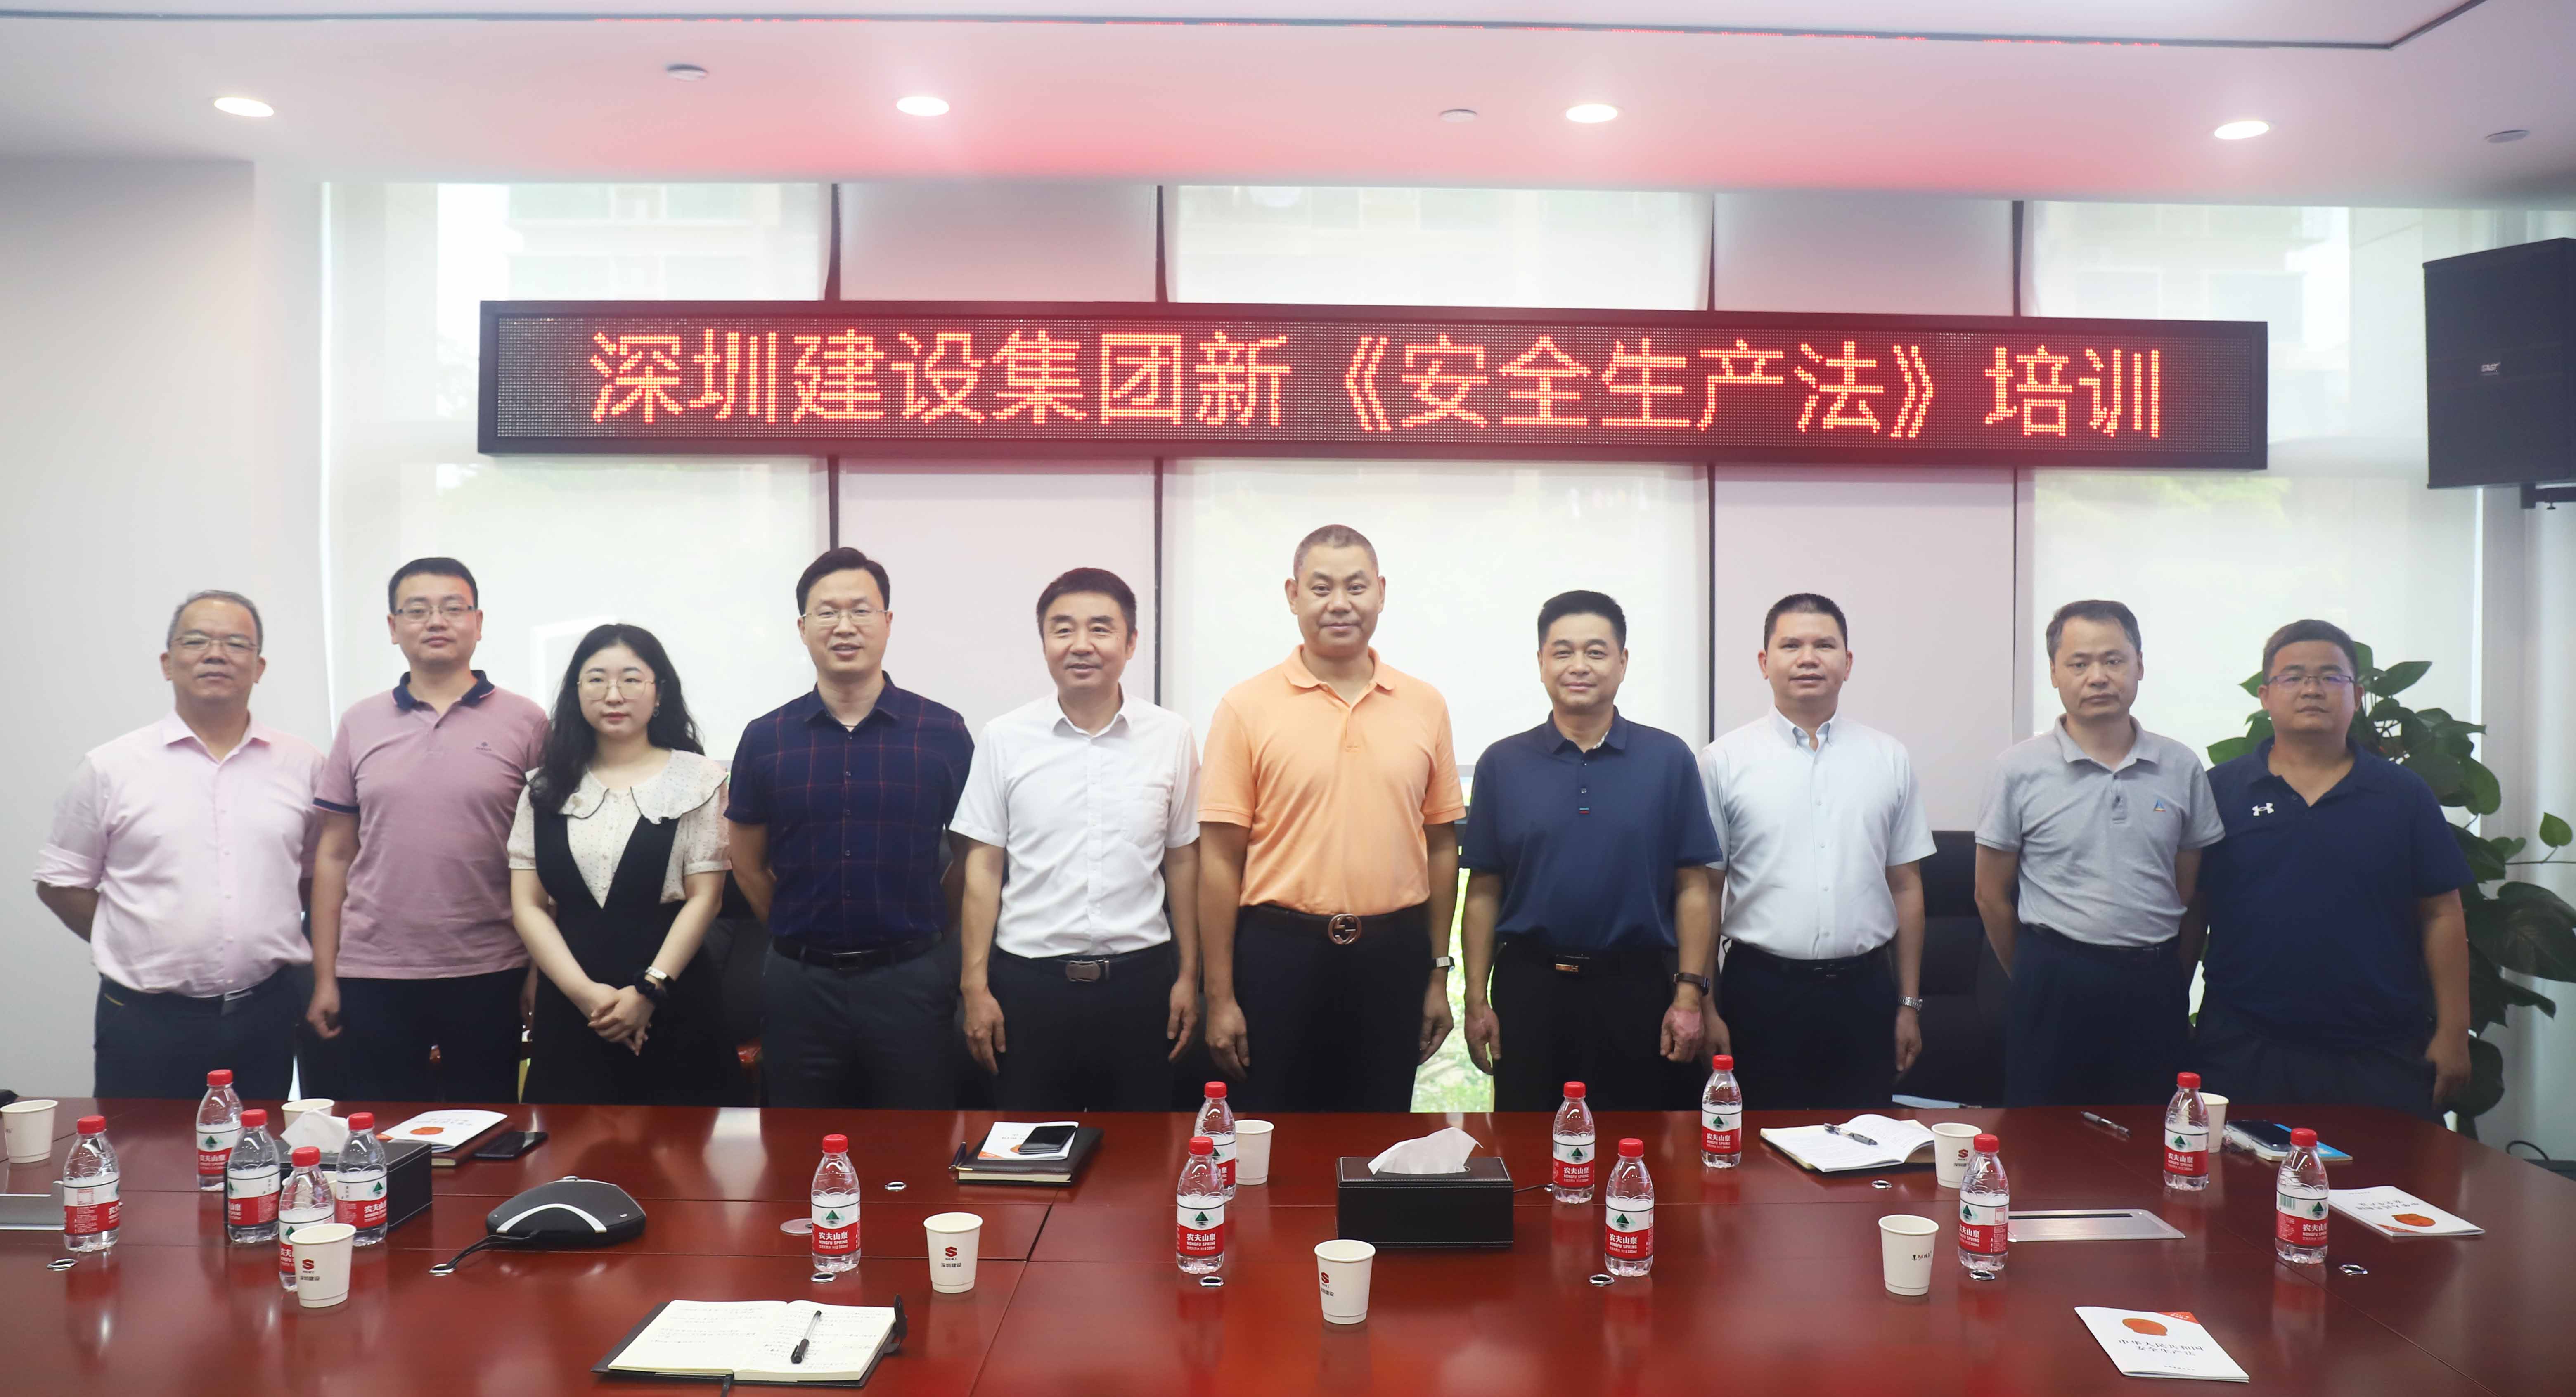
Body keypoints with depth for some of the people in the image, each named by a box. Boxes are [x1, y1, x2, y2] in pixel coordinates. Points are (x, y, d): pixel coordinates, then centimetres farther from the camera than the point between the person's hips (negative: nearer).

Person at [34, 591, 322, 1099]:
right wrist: (143, 950, 3)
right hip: (147, 1020, -1)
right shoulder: (111, 768, 1)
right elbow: (60, 884, 6)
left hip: (270, 1014, 2)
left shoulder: (303, 765, 5)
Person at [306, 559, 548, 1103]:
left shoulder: (525, 722, 0)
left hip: (487, 975, -2)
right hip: (373, 976, 2)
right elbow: (335, 856, 9)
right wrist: (324, 977, 5)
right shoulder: (360, 724, 8)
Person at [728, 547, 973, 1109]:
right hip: (800, 983, 2)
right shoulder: (765, 739, 2)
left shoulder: (943, 732, -2)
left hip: (910, 981, -1)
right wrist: (798, 935, 12)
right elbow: (747, 862, 13)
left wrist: (922, 931, 8)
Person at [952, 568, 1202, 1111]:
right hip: (1029, 979, 0)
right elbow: (983, 868, 2)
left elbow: (1182, 861, 7)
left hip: (1140, 976, 1)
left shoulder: (1171, 736, 2)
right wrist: (976, 986, -1)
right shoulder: (1004, 738, 0)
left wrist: (1189, 976, 6)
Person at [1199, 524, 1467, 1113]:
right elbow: (1221, 859, -3)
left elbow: (1441, 847, 10)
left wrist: (1439, 975, 8)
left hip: (1392, 955, 2)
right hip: (1279, 953, -2)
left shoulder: (1425, 706, 5)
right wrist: (1220, 997, -5)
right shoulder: (1247, 707, -3)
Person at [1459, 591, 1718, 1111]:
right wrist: (1477, 1001, 1)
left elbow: (1692, 888, 2)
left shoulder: (1669, 759, 3)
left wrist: (1689, 994, -4)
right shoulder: (1502, 764, 4)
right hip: (1529, 988, 1)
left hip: (1637, 989, 0)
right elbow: (1484, 892, 5)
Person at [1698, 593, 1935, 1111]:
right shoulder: (1724, 761, 0)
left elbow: (1906, 887, 10)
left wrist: (1910, 1004, 9)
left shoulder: (1890, 758, 7)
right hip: (1762, 990, -2)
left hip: (1864, 991, 2)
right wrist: (1704, 1009, -2)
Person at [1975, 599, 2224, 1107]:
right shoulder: (2019, 770, -4)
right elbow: (1992, 897, 3)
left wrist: (2171, 988, 12)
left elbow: (2192, 894, 11)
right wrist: (2038, 981, 9)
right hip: (2054, 984, -2)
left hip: (2154, 987, 2)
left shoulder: (2181, 769, 4)